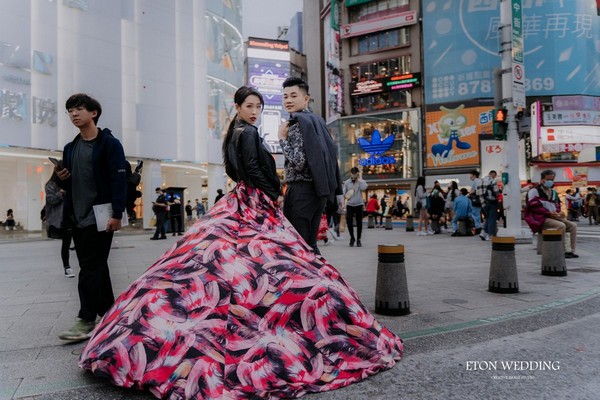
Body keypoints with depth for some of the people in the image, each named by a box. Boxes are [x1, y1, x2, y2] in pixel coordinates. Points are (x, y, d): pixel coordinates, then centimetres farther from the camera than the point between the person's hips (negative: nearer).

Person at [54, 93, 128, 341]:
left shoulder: (109, 143, -5)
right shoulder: (70, 148, 16)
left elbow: (119, 180, -12)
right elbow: (69, 185, 23)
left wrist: (117, 214, -19)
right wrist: (61, 178, 0)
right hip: (77, 218, 7)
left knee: (90, 269, -7)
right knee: (96, 268, 12)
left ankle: (87, 321, -2)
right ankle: (108, 314, 23)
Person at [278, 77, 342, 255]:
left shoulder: (298, 122, -11)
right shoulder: (316, 120, 17)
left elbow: (299, 162, -19)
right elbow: (332, 152, 19)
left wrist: (282, 138, -8)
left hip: (301, 191, -9)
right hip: (317, 189, 9)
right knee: (309, 243, 16)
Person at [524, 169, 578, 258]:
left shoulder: (553, 192, 22)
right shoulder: (534, 191, -5)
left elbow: (557, 206, 25)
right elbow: (534, 207, -15)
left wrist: (558, 212, 0)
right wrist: (549, 213, -20)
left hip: (553, 217, 9)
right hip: (540, 218, -9)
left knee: (573, 225, -6)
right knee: (561, 226, -30)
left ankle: (572, 251, -7)